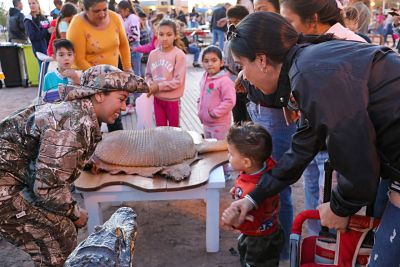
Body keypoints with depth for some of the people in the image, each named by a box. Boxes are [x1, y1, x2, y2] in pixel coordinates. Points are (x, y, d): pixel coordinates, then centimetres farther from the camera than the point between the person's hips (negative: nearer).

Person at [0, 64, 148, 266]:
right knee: (59, 235, -4)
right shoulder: (73, 126, -26)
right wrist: (75, 213, -8)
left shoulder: (78, 112, 3)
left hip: (19, 178, 9)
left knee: (63, 227, 16)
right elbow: (48, 188, -24)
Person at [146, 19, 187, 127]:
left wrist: (158, 86, -18)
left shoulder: (179, 55, -15)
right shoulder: (153, 54, -1)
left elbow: (178, 81, -18)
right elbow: (148, 75, 8)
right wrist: (151, 85, -13)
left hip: (172, 99, -4)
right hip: (157, 98, 4)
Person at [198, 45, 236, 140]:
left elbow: (229, 101, -22)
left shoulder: (224, 80, -19)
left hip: (219, 124, -8)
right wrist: (200, 109, 11)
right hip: (206, 123, 8)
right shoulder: (205, 79, 7)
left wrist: (215, 113, -19)